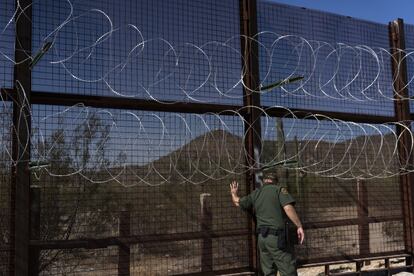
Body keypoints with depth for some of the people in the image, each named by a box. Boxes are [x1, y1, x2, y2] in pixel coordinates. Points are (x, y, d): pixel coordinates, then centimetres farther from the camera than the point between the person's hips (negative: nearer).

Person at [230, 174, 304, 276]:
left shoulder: (255, 194, 15)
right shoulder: (279, 189, 0)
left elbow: (237, 202, 28)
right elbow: (288, 208, -15)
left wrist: (234, 193, 49)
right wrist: (299, 226, -10)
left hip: (262, 237, 6)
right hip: (276, 236, -6)